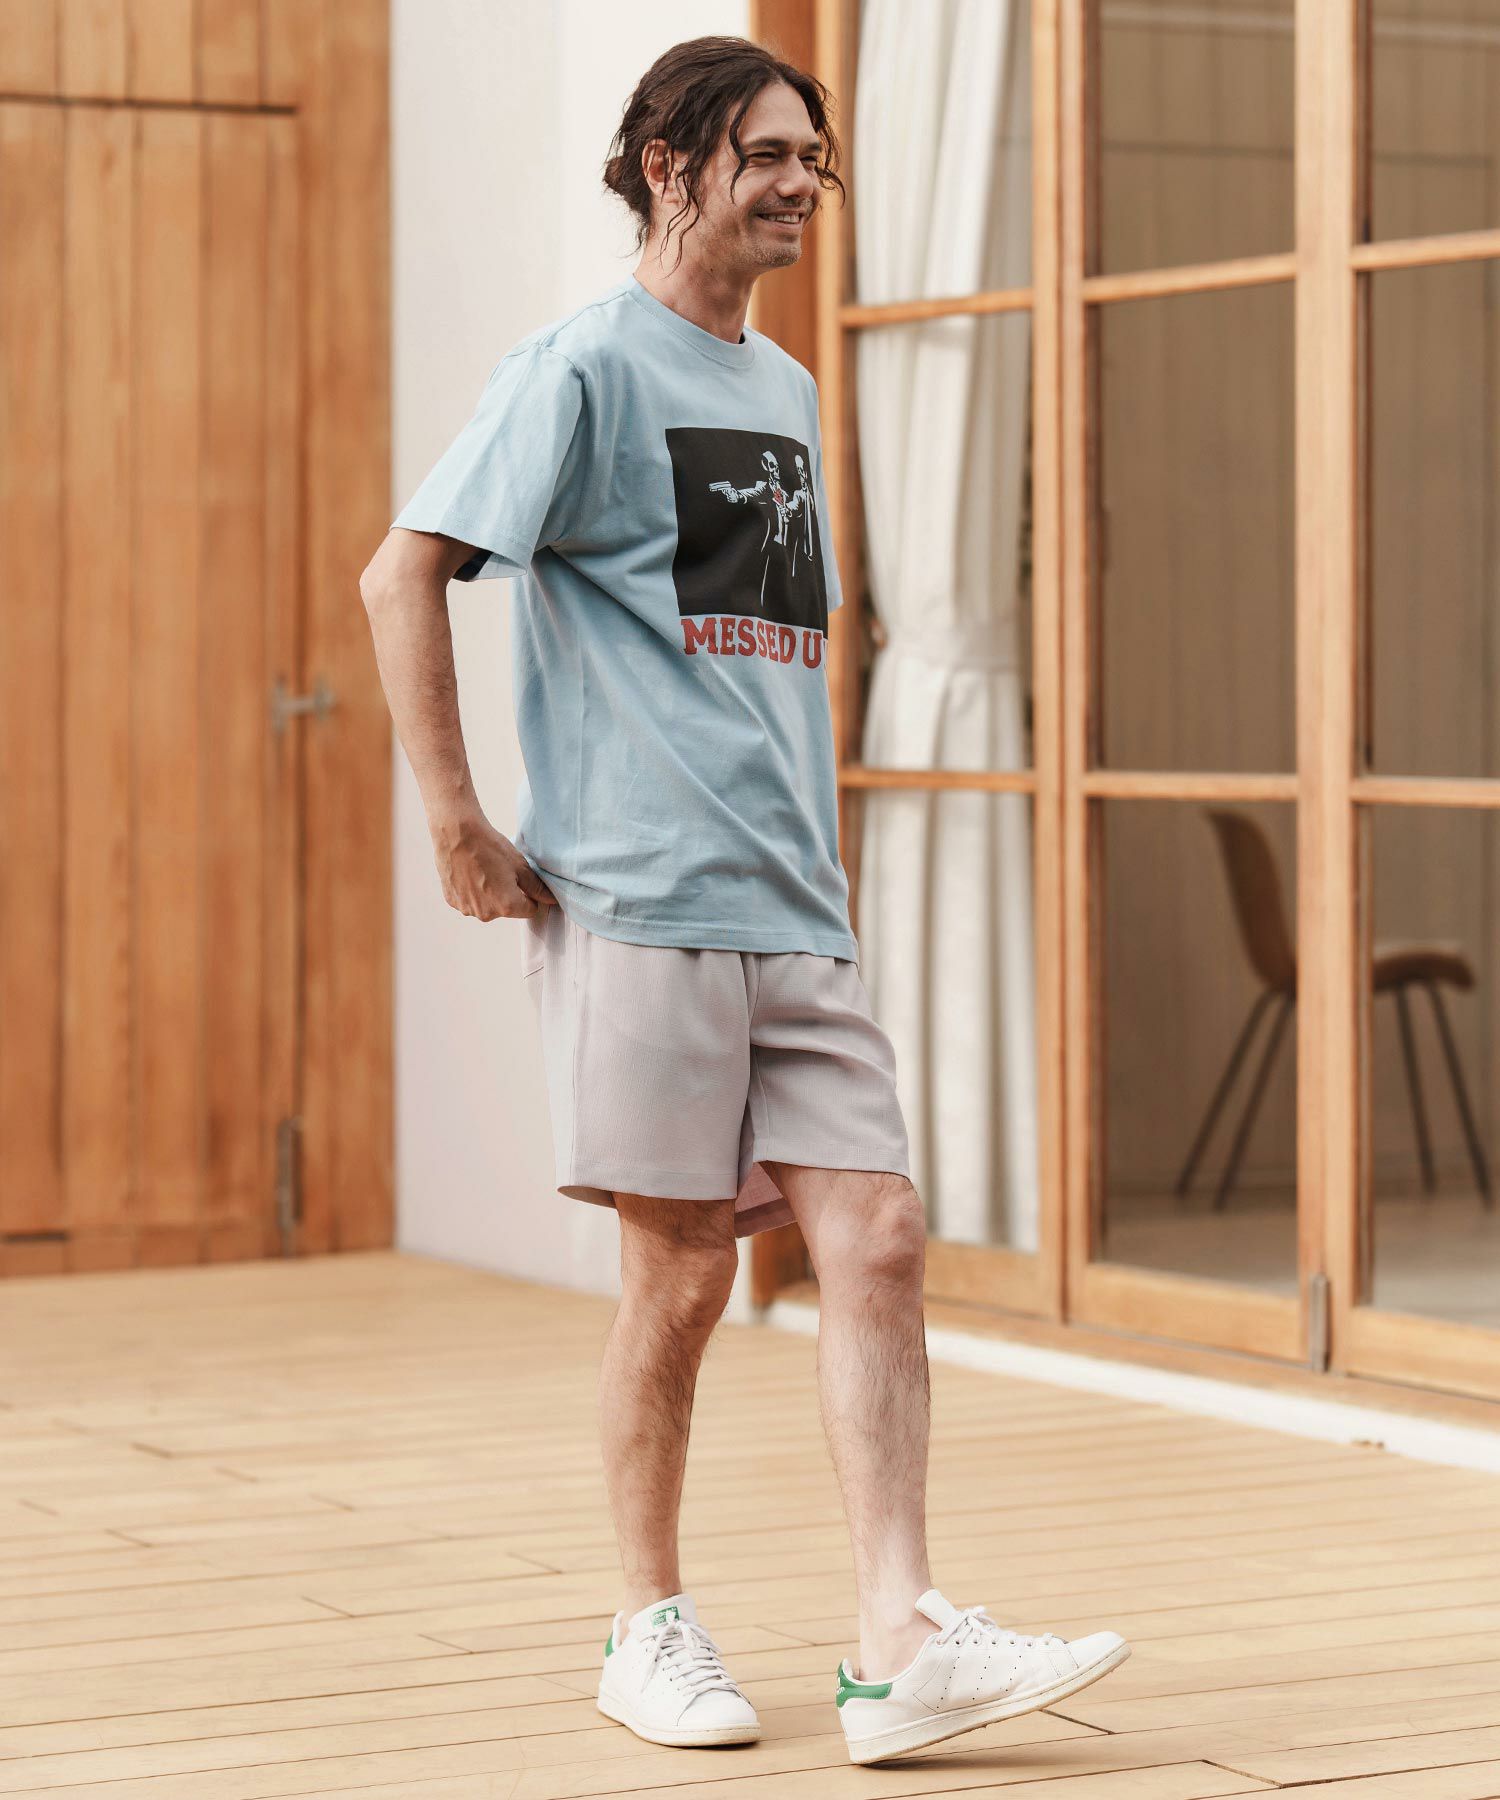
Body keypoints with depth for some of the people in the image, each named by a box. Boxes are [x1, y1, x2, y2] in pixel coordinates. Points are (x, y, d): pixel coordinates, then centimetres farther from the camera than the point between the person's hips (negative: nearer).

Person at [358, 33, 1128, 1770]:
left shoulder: (785, 389, 19)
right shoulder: (585, 365, -4)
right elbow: (400, 574, -10)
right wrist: (457, 823, -14)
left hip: (796, 912, 6)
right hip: (637, 903, -6)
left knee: (875, 1239, -4)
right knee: (681, 1269, 0)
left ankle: (899, 1646, -5)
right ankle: (650, 1628, 16)